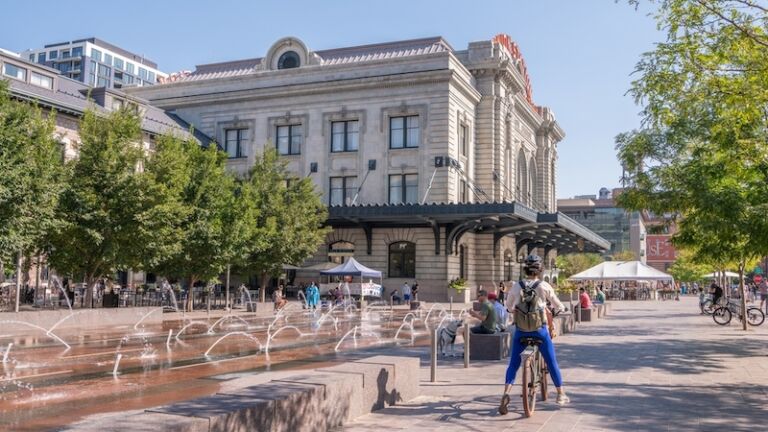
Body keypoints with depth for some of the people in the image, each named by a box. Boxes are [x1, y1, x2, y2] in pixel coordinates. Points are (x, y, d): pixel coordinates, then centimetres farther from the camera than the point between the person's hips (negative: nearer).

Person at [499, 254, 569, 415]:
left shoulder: (516, 287, -3)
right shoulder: (544, 286, -8)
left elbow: (509, 307, 10)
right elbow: (558, 306, 2)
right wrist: (560, 309, 25)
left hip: (520, 331, 1)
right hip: (540, 330, -1)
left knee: (513, 364, 9)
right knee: (551, 362, 15)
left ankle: (506, 394, -8)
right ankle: (561, 394, 26)